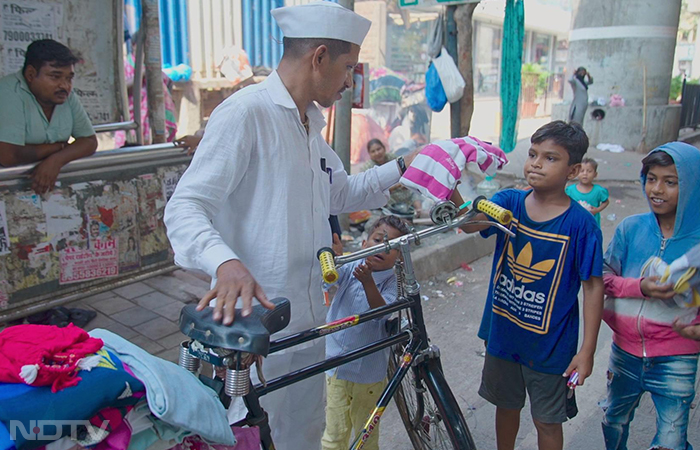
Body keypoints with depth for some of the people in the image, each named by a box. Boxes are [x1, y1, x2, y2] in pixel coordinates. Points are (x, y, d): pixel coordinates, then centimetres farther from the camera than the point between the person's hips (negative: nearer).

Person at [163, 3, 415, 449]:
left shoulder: (310, 124, 13)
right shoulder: (246, 112, -17)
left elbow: (342, 194, 24)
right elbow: (185, 207, -23)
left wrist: (400, 169, 14)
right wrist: (225, 262, -41)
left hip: (308, 322, 9)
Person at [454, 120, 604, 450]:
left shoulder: (581, 223, -16)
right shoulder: (509, 202, -7)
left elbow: (593, 287, -13)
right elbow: (471, 222, -24)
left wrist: (587, 351, -13)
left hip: (549, 344, -3)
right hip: (502, 332, 4)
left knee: (547, 421, 15)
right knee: (506, 405, 24)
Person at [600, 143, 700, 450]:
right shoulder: (631, 228, -4)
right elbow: (604, 278, -2)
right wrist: (640, 287, -20)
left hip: (675, 358, -3)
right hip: (625, 350, 3)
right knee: (614, 421, 23)